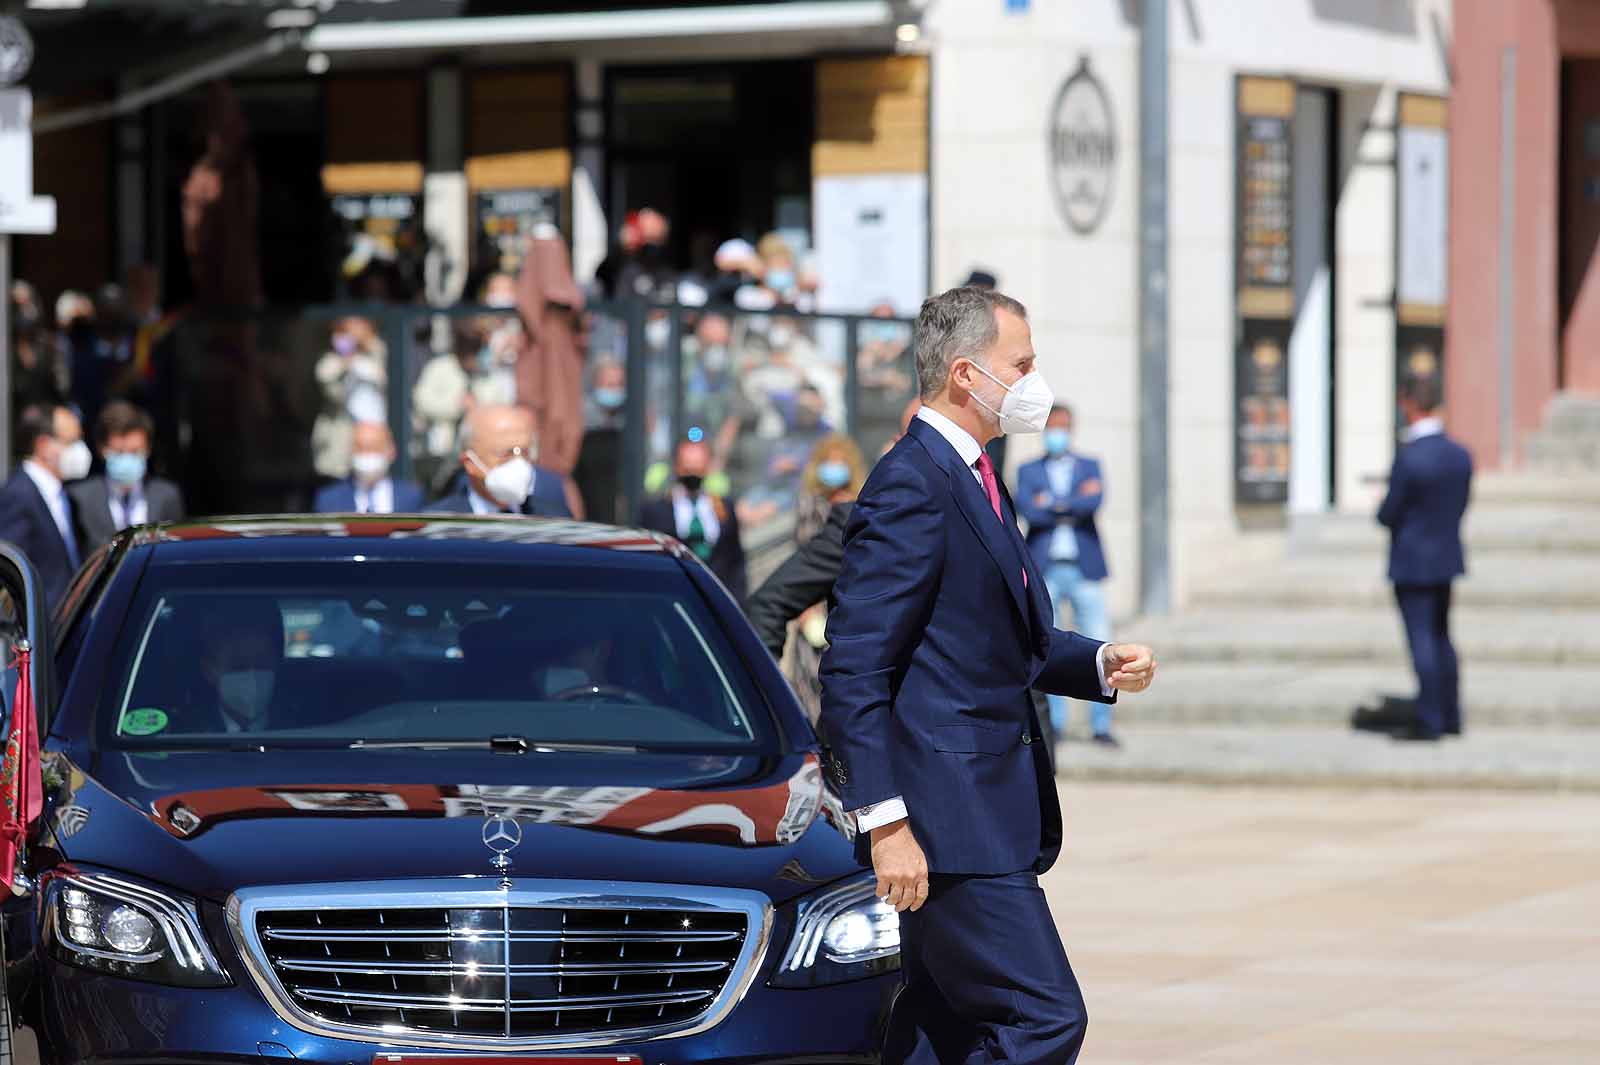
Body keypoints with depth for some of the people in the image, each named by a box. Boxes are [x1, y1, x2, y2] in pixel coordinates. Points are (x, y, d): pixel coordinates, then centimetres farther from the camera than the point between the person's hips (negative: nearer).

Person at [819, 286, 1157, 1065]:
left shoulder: (974, 480, 17)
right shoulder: (910, 485, -14)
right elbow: (854, 668, -18)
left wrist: (1100, 664, 8)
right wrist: (886, 821, -22)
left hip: (989, 809, 10)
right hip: (943, 813, -10)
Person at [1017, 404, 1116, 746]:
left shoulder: (1090, 467, 12)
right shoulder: (1029, 472, 11)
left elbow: (1095, 501, -8)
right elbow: (1027, 509, -8)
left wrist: (1054, 504, -7)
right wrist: (1074, 506, -7)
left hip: (1084, 570, 0)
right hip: (1044, 571, 0)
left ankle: (1101, 725, 0)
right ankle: (1054, 723, 6)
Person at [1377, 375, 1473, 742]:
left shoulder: (1409, 458, -21)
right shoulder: (1461, 455, 0)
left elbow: (1389, 515, -15)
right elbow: (1460, 507, 9)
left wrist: (1382, 509, 6)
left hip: (1412, 562, -7)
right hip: (1447, 558, 7)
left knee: (1422, 641, -2)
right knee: (1441, 637, 17)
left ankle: (1429, 721, 0)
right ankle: (1450, 717, 21)